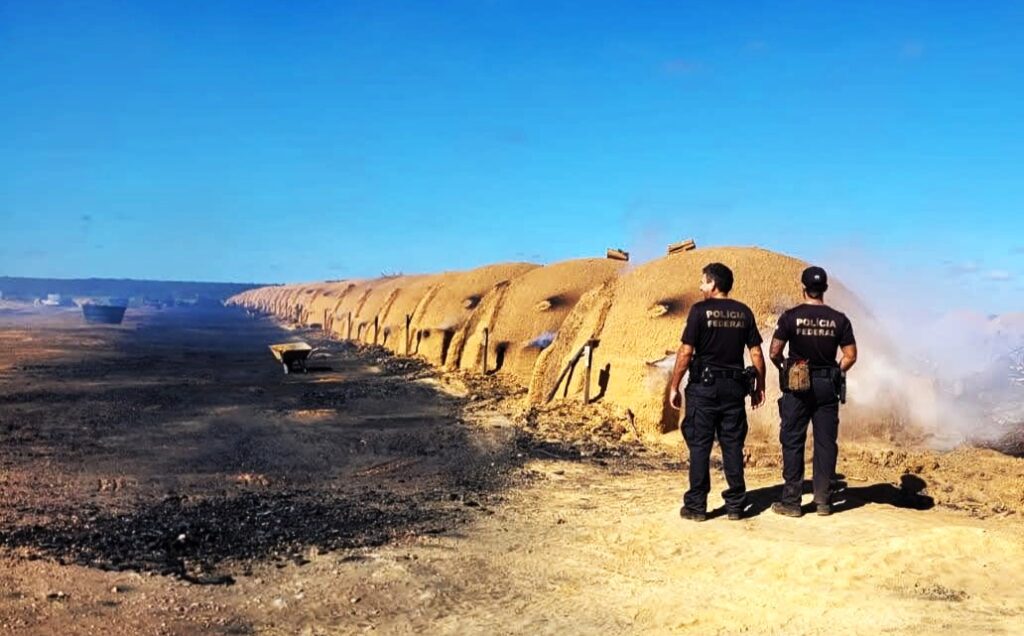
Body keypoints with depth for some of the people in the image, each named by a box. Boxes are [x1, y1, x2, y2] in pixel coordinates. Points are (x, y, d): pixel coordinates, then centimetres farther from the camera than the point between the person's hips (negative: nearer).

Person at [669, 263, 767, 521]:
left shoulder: (700, 310, -8)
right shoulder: (744, 312, 6)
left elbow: (685, 352, -10)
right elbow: (756, 353, 6)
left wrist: (674, 386, -4)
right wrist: (759, 387, 15)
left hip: (704, 386, -4)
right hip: (734, 387, 4)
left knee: (700, 445, 2)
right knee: (733, 446, 10)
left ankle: (696, 506, 5)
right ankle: (735, 504, 15)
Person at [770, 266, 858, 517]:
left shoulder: (791, 317, -8)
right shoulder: (839, 319, 0)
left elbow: (774, 353, -7)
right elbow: (850, 356, 2)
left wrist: (784, 368, 13)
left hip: (797, 386, -2)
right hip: (827, 387, 2)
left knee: (793, 442, 4)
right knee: (825, 443, 9)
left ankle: (791, 502, 6)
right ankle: (823, 501, 14)